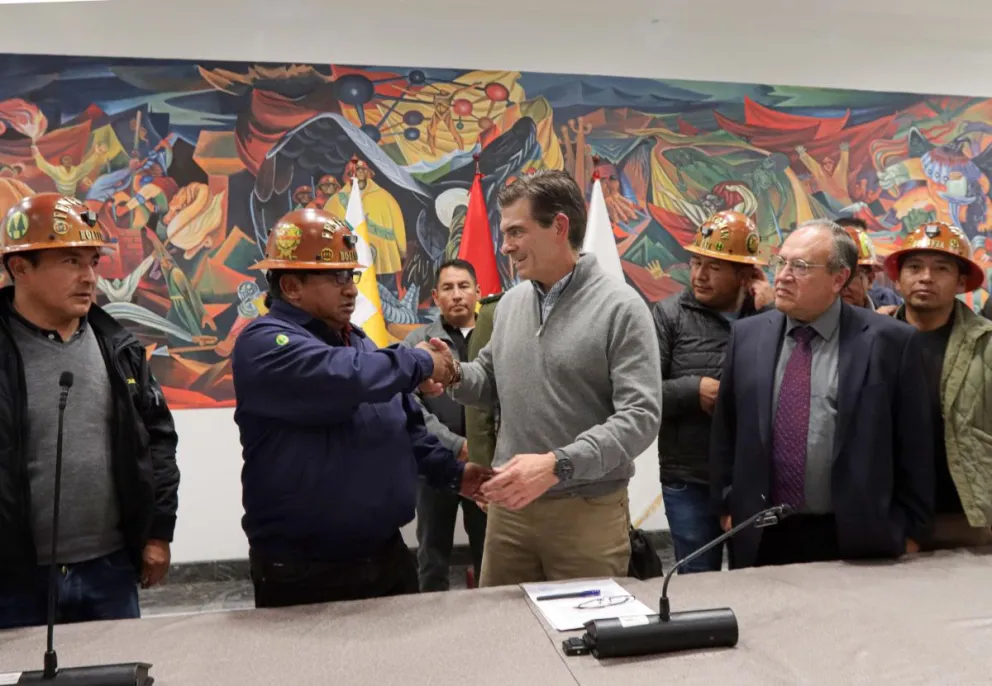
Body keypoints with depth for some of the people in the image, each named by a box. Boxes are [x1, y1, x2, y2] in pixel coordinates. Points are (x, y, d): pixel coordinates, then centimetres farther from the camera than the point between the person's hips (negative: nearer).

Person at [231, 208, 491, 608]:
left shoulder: (357, 342, 12)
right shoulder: (265, 342, -15)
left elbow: (405, 426, 18)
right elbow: (345, 378, -34)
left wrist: (452, 473, 4)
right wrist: (419, 363, -18)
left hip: (387, 556, 8)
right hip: (304, 573, -7)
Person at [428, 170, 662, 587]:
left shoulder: (620, 308, -12)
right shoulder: (511, 302, 7)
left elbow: (641, 416, -18)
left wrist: (558, 465, -29)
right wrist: (454, 375, -4)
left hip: (588, 512, -5)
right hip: (508, 505, 6)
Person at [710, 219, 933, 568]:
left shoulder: (890, 341, -7)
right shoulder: (747, 335, 2)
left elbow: (913, 446, -2)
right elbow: (725, 429, 8)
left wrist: (909, 532, 1)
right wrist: (729, 505, 6)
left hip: (854, 540, -2)